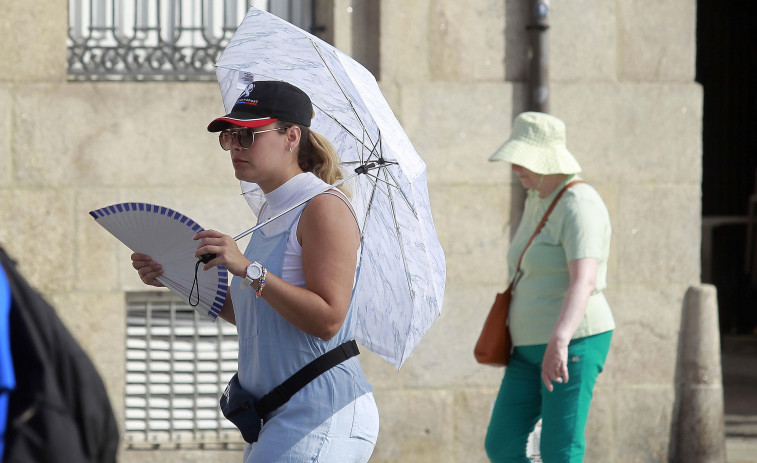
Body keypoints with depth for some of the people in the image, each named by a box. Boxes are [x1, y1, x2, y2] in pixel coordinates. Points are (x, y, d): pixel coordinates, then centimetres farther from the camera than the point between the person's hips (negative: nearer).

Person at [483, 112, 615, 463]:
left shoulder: (579, 207, -18)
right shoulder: (539, 200, 13)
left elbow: (583, 283, -32)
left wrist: (559, 342, -44)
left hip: (574, 346, -10)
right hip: (534, 349, 10)